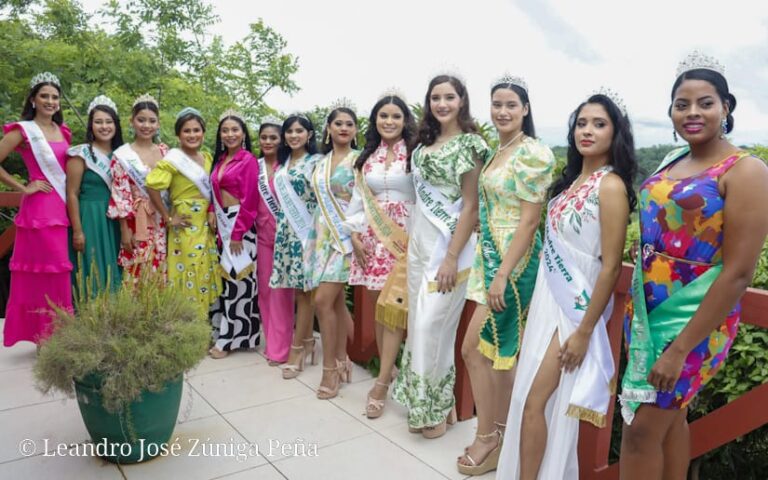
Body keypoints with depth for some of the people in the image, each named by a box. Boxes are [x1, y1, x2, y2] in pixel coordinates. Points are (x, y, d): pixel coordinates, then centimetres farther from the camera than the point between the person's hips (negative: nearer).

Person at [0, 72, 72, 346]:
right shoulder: (23, 130, -4)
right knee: (42, 272, -2)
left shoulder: (63, 131, 14)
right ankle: (44, 338, 7)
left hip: (62, 208, 6)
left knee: (58, 273, 9)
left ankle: (57, 336, 18)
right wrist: (23, 188, -8)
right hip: (39, 210, -6)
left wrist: (71, 203, 11)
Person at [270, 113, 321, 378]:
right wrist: (282, 226, 14)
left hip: (306, 231, -6)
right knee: (297, 289, 7)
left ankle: (297, 349, 4)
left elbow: (322, 198, -10)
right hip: (286, 230, 6)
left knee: (303, 289, -3)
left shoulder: (316, 161, -5)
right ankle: (308, 342, 18)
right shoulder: (284, 163, 16)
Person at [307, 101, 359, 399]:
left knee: (323, 300, -11)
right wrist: (317, 235, 15)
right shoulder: (321, 162, 14)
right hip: (323, 235, 6)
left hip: (345, 235, -6)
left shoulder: (359, 159, -4)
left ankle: (330, 368, 1)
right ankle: (341, 360, 21)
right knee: (336, 300, 10)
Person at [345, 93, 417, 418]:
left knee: (392, 306, -8)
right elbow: (358, 199, 13)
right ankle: (388, 371, 20)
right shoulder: (367, 157, 13)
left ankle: (381, 383, 0)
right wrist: (355, 235, 3)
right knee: (377, 307, 7)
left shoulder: (414, 154, -2)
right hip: (371, 238, 5)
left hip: (403, 238, -5)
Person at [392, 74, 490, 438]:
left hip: (448, 244, -7)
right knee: (418, 324, 11)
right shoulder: (425, 143, 13)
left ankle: (439, 407, 14)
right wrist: (412, 240, 13)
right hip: (419, 243, 7)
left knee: (432, 326, -5)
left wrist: (452, 258, -18)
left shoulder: (469, 144, -8)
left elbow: (471, 207, -13)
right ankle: (421, 405, 26)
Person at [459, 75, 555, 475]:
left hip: (514, 260, -8)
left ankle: (489, 439, 16)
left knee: (473, 348, -3)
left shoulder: (532, 153, -12)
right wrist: (492, 267, 16)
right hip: (491, 255, 8)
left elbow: (530, 219, -18)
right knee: (499, 351, 12)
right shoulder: (499, 151, 14)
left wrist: (503, 274, -20)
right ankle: (500, 436, 25)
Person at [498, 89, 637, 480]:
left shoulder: (610, 186, -16)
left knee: (534, 401, -3)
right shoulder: (573, 179, 8)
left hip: (575, 305, -8)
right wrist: (538, 299, 16)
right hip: (548, 297, 8)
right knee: (528, 396, 14)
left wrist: (584, 331, -16)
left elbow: (611, 266, -18)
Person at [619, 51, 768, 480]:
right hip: (650, 310, 7)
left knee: (642, 428, -1)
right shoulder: (672, 162, 8)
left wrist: (681, 347, -21)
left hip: (695, 318, -6)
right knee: (671, 416, 19)